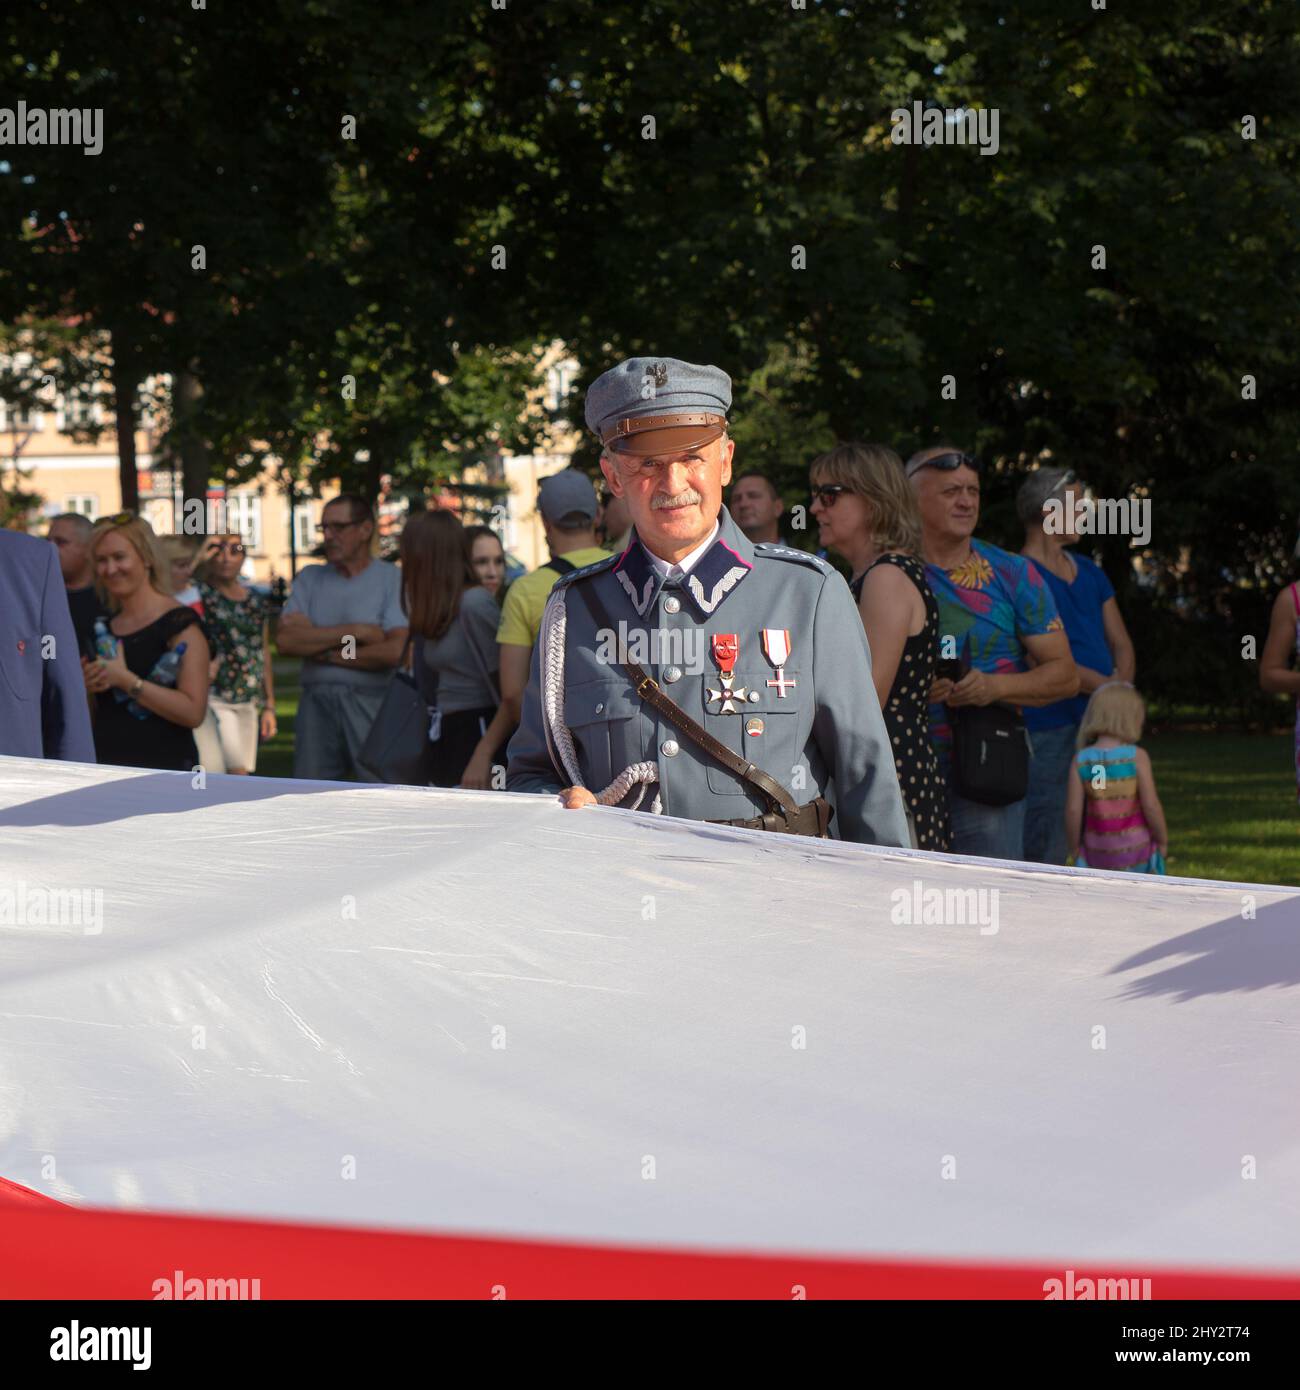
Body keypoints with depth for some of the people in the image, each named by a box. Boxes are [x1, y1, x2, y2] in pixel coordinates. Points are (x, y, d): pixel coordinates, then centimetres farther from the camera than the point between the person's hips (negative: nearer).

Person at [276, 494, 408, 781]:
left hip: (370, 704, -4)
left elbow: (395, 651, -14)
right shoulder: (310, 578, 13)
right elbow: (285, 640, -2)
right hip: (316, 703, 4)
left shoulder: (392, 580, 0)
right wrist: (355, 632, -8)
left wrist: (325, 653, -5)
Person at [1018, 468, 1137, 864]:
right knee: (1047, 857, -9)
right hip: (1049, 728, -8)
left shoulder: (1090, 573, 18)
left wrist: (1122, 683, -4)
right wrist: (1108, 688, -12)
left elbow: (1121, 643, 17)